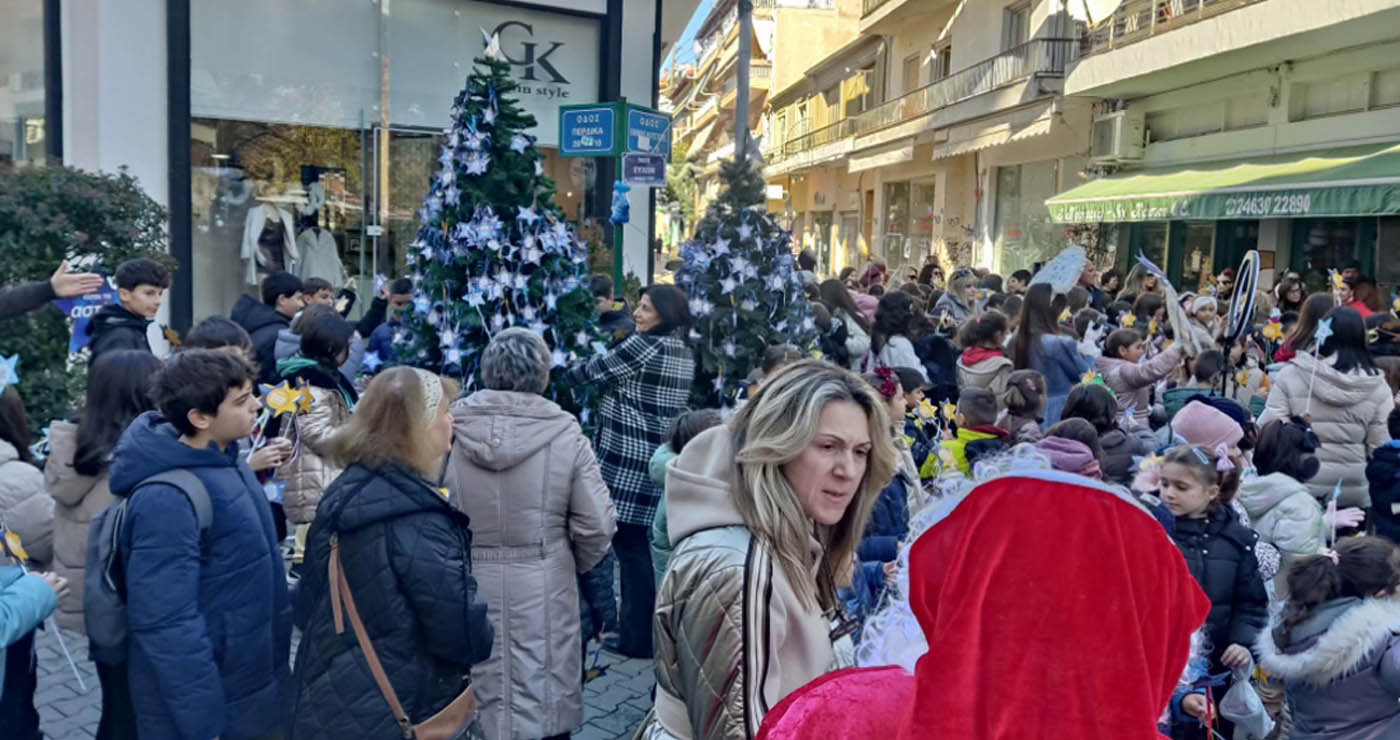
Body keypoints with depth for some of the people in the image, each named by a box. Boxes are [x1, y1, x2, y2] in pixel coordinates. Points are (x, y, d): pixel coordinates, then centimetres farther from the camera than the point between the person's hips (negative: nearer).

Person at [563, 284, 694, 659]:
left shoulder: (643, 345, -13)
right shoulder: (684, 353, 13)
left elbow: (586, 373, -7)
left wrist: (572, 369, 14)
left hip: (629, 463, -8)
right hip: (661, 462, 9)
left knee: (630, 547, 0)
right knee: (646, 547, 16)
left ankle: (637, 637, 8)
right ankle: (653, 630, 25)